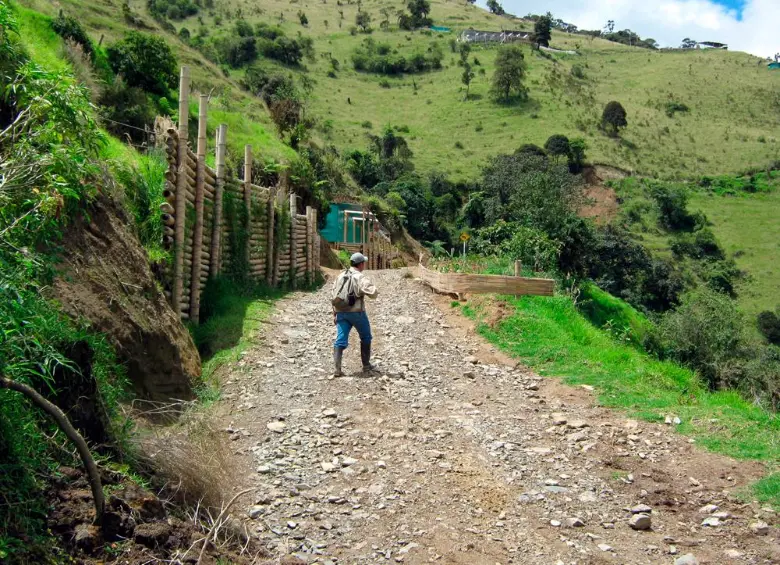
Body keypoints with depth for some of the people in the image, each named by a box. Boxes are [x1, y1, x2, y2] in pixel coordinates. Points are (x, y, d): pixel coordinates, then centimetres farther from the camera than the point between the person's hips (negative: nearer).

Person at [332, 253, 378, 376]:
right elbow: (373, 293, -19)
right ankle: (366, 365, 22)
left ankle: (337, 369, -10)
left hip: (341, 312, 5)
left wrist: (335, 314, 18)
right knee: (366, 337, 15)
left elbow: (334, 295, 13)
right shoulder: (360, 278, -10)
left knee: (340, 340, 1)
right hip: (356, 312, -5)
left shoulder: (341, 276, 12)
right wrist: (372, 287, 4)